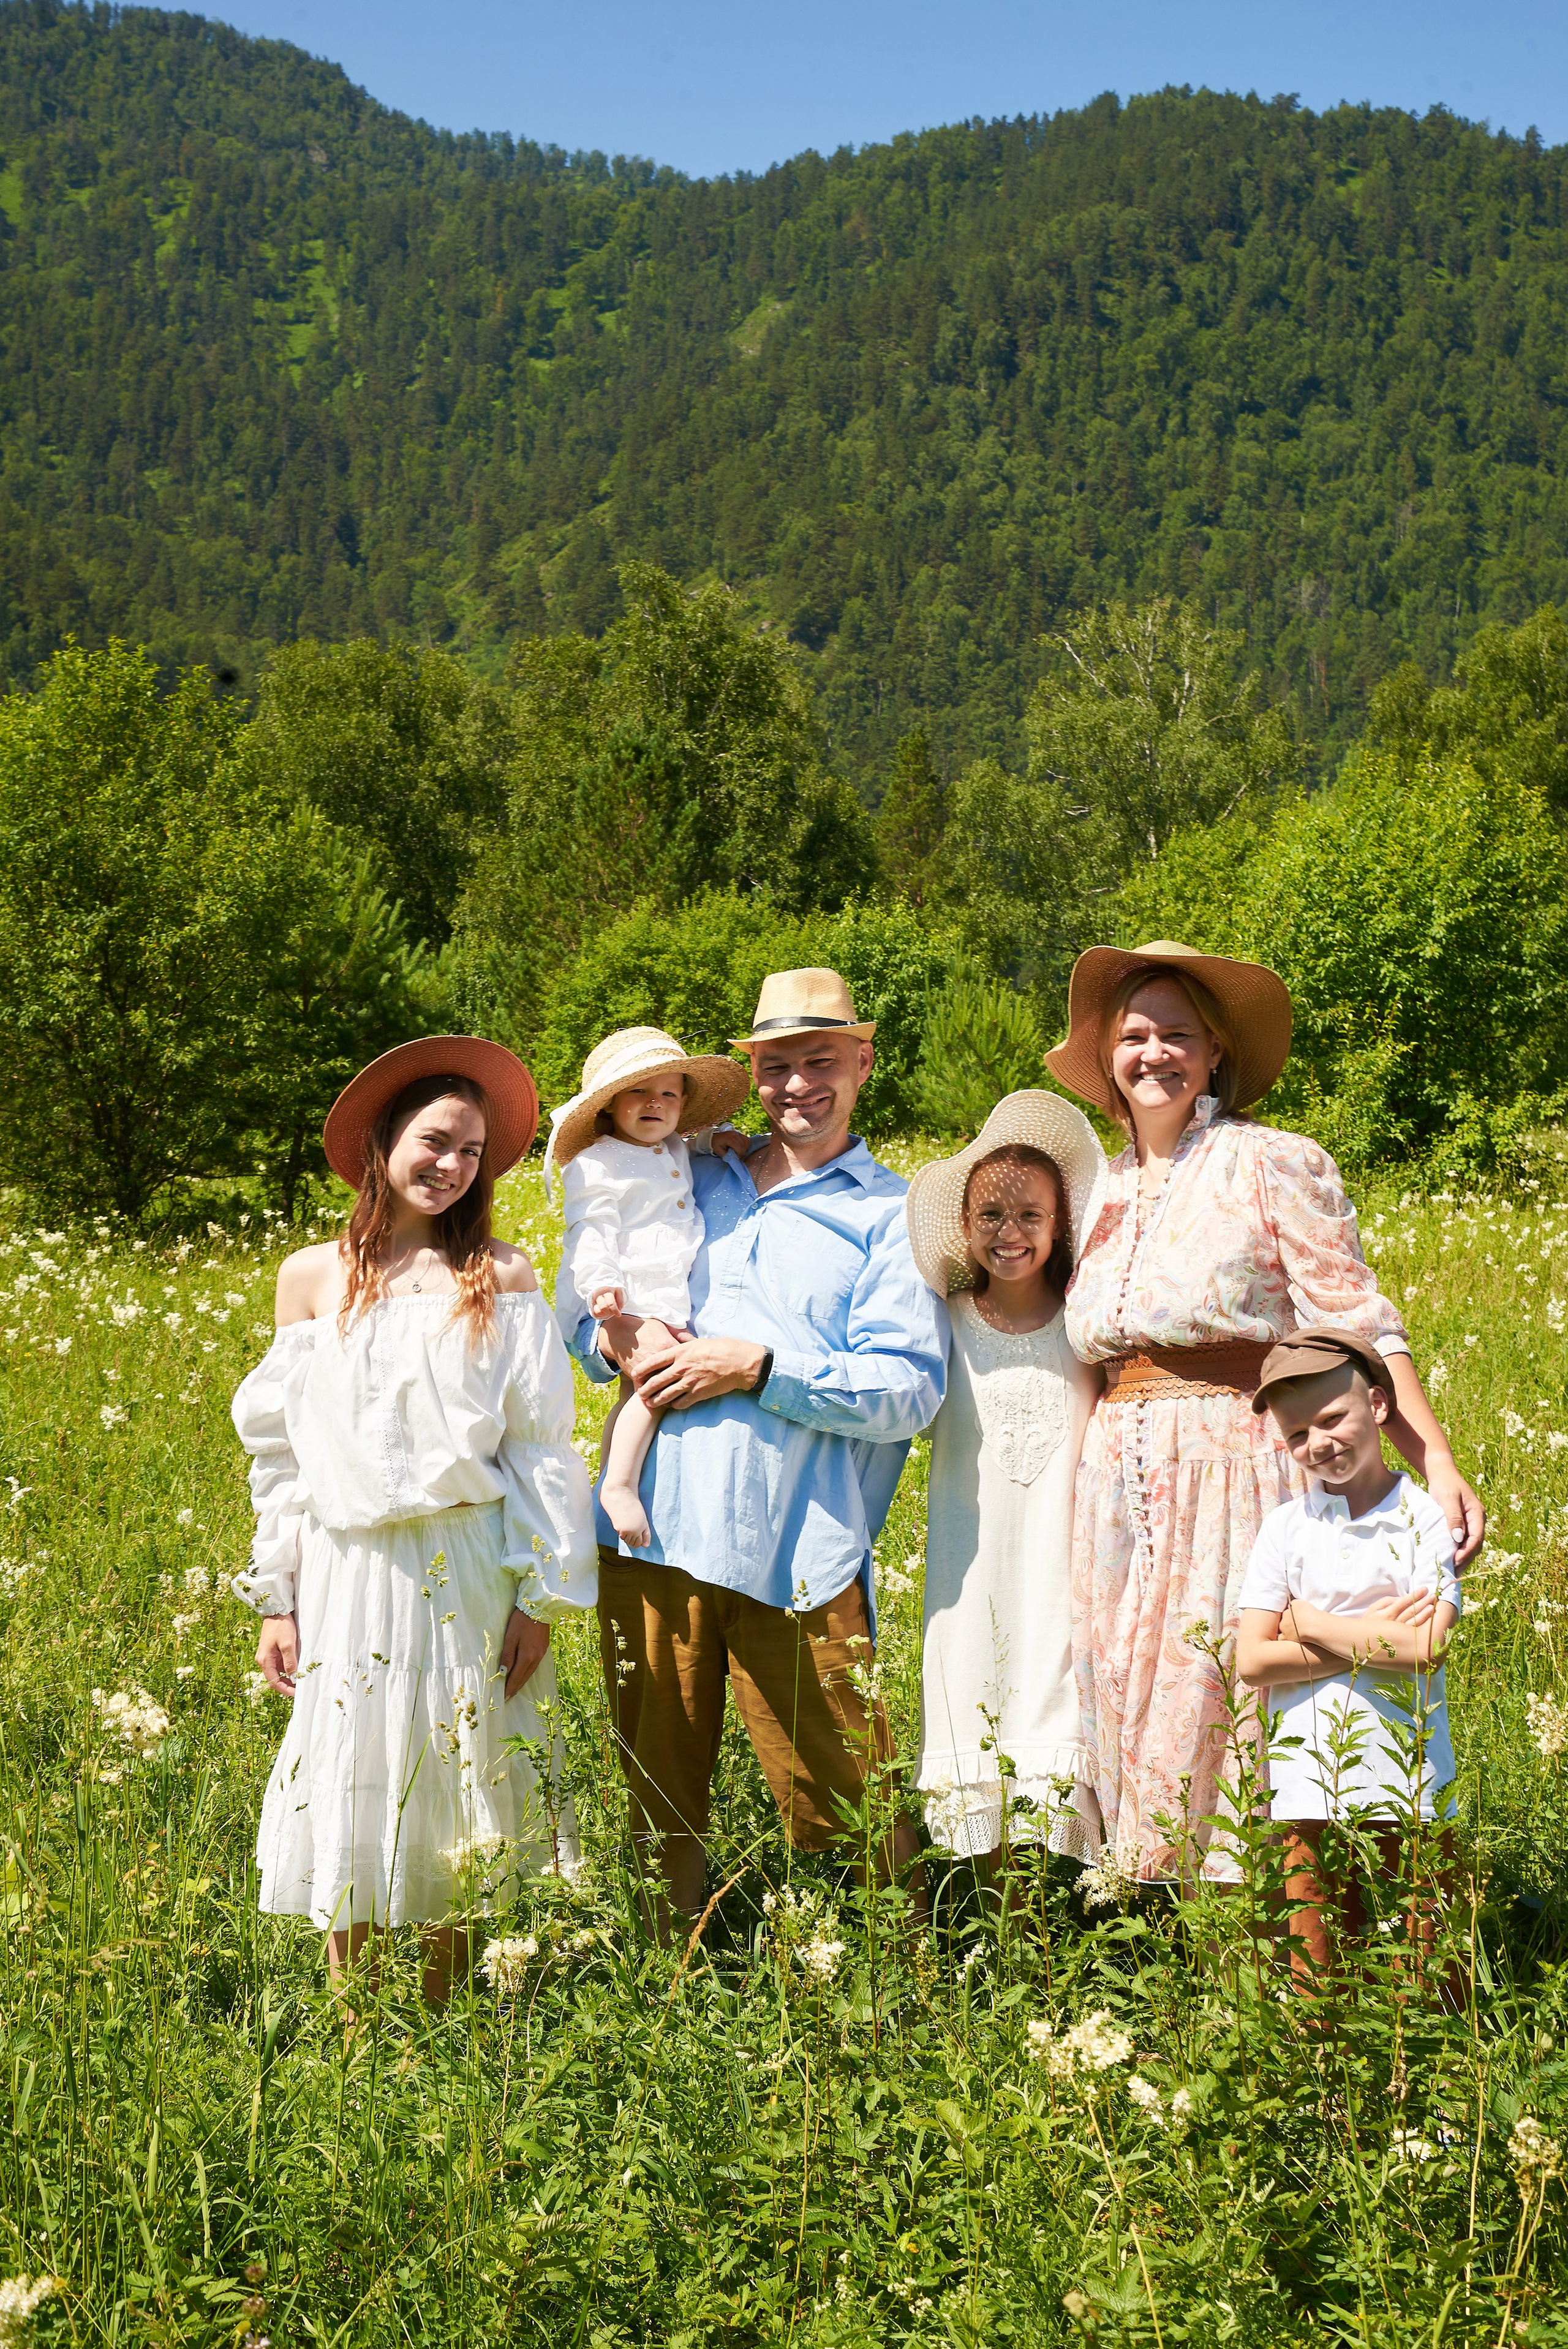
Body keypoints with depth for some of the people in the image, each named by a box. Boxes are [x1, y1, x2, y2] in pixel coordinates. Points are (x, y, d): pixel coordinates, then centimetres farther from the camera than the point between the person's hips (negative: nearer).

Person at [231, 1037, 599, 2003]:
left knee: (454, 1798, 5)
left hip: (471, 1572, -1)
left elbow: (543, 1445, 1)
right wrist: (277, 1600, 6)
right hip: (349, 1572, 1)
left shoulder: (503, 1277, 2)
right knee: (350, 1801, 4)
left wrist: (542, 1596, -4)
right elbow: (282, 1451, 9)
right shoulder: (312, 1277, 6)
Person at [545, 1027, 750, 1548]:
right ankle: (619, 1486, -25)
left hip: (670, 1307, 9)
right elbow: (592, 1232, -13)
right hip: (622, 1304, -9)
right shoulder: (596, 1165, -3)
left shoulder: (677, 1153, 21)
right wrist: (601, 1283, -30)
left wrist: (715, 1138, 20)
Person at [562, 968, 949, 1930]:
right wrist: (616, 1339, -2)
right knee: (660, 1788, 9)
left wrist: (756, 1366, -12)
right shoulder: (691, 1183, 18)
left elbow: (909, 1390, -5)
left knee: (849, 1806, -3)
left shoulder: (891, 1214, 6)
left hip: (795, 1550, -4)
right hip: (656, 1526, 4)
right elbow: (583, 1309, 22)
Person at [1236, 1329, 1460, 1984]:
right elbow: (1251, 1662, -3)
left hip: (1408, 1778, -2)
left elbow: (1427, 1649, -16)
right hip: (1308, 1781, 2)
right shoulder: (1288, 1524, 4)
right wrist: (1372, 1638, -9)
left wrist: (1310, 1623, -6)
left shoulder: (1424, 1517, -2)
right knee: (1314, 1966, 6)